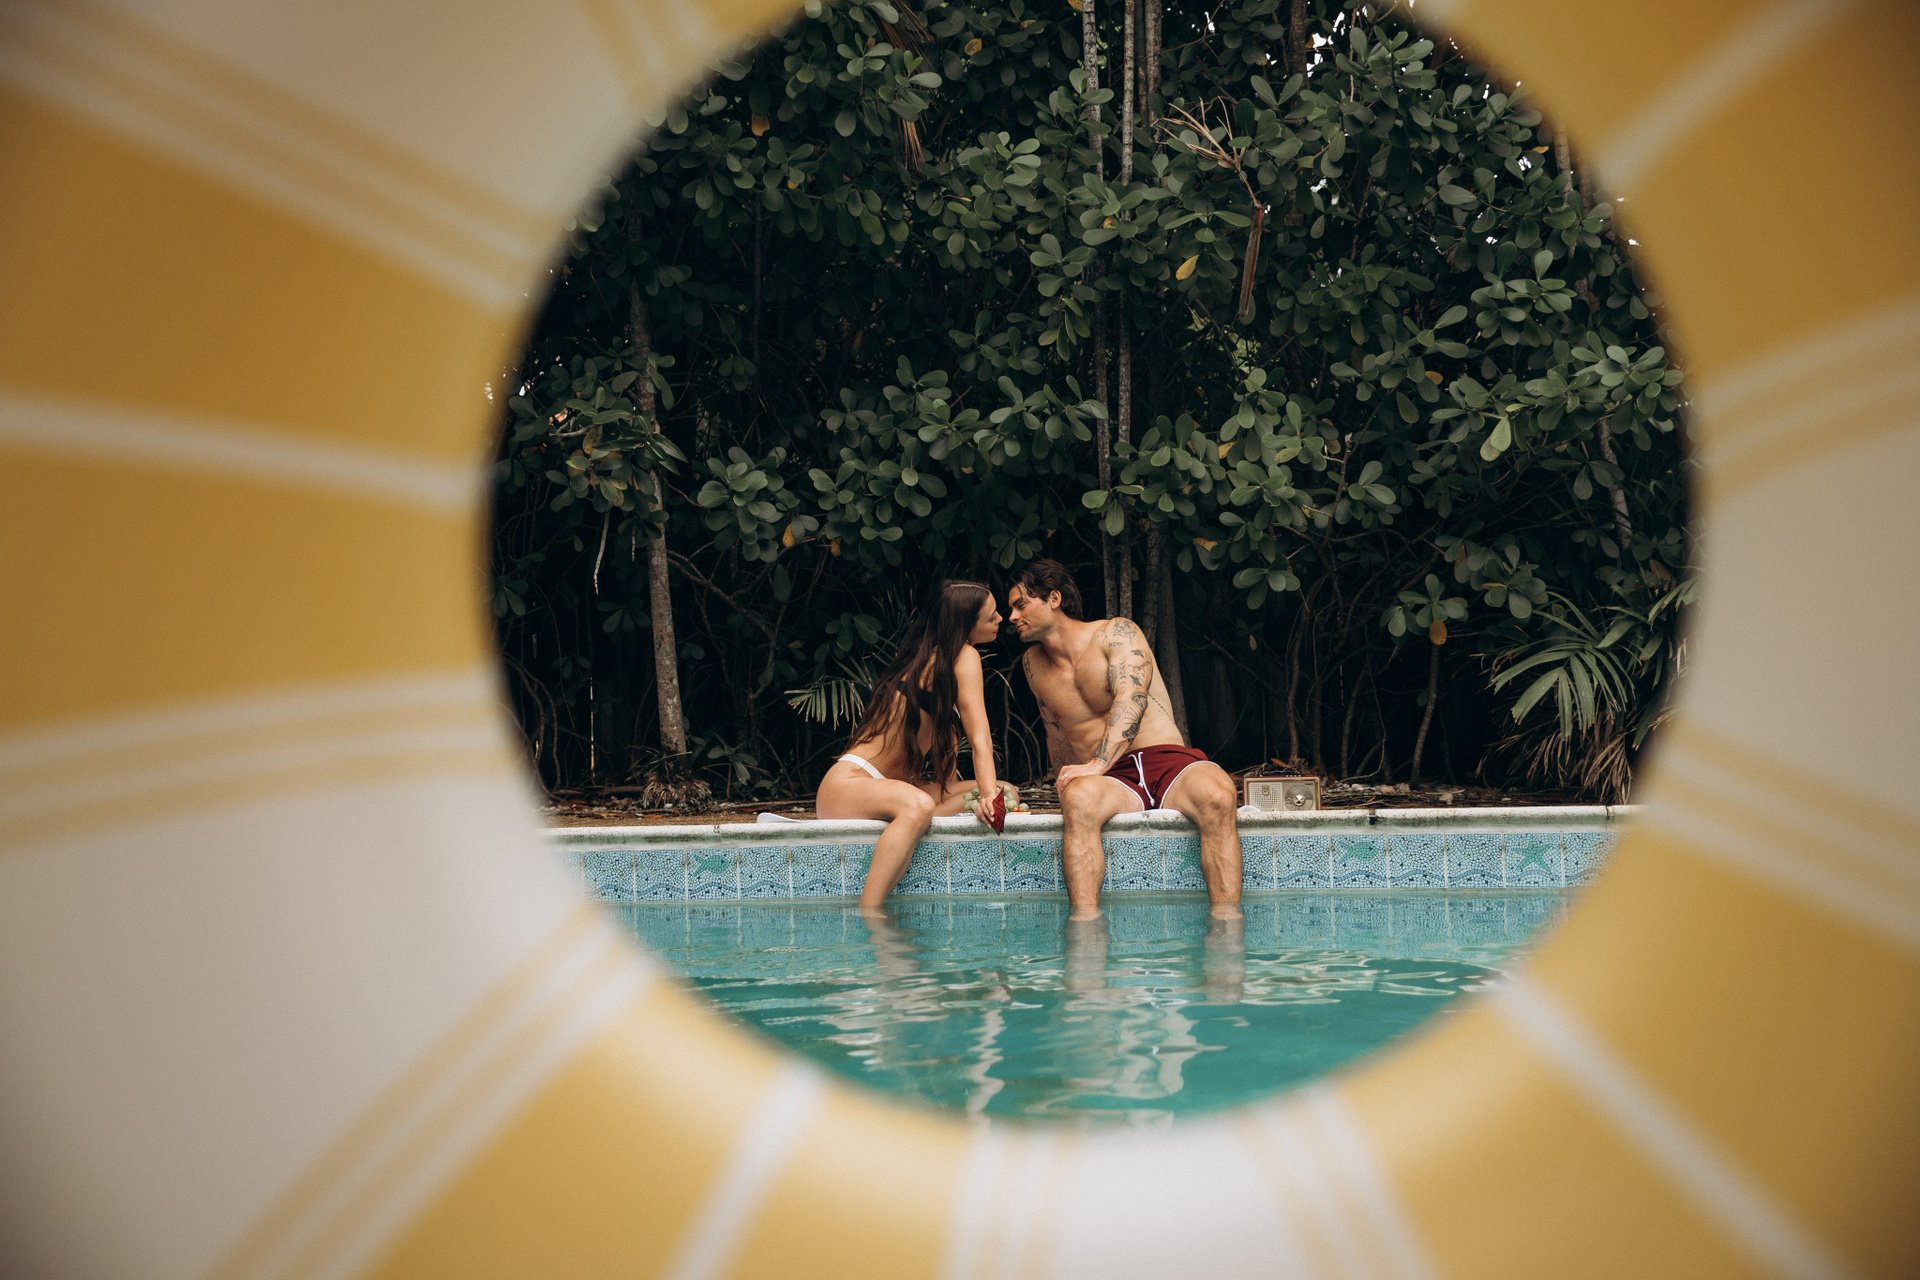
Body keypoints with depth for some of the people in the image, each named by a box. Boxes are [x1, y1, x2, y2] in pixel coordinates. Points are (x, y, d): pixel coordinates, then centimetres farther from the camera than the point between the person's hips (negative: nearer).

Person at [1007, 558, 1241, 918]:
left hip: (1169, 763, -2)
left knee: (1217, 796, -37)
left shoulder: (1116, 633, 2)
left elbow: (1132, 698, -15)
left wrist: (1098, 764, -29)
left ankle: (1227, 919, -41)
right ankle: (1086, 926, -48)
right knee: (1078, 800, -36)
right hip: (1113, 782, 2)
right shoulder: (1033, 663, 18)